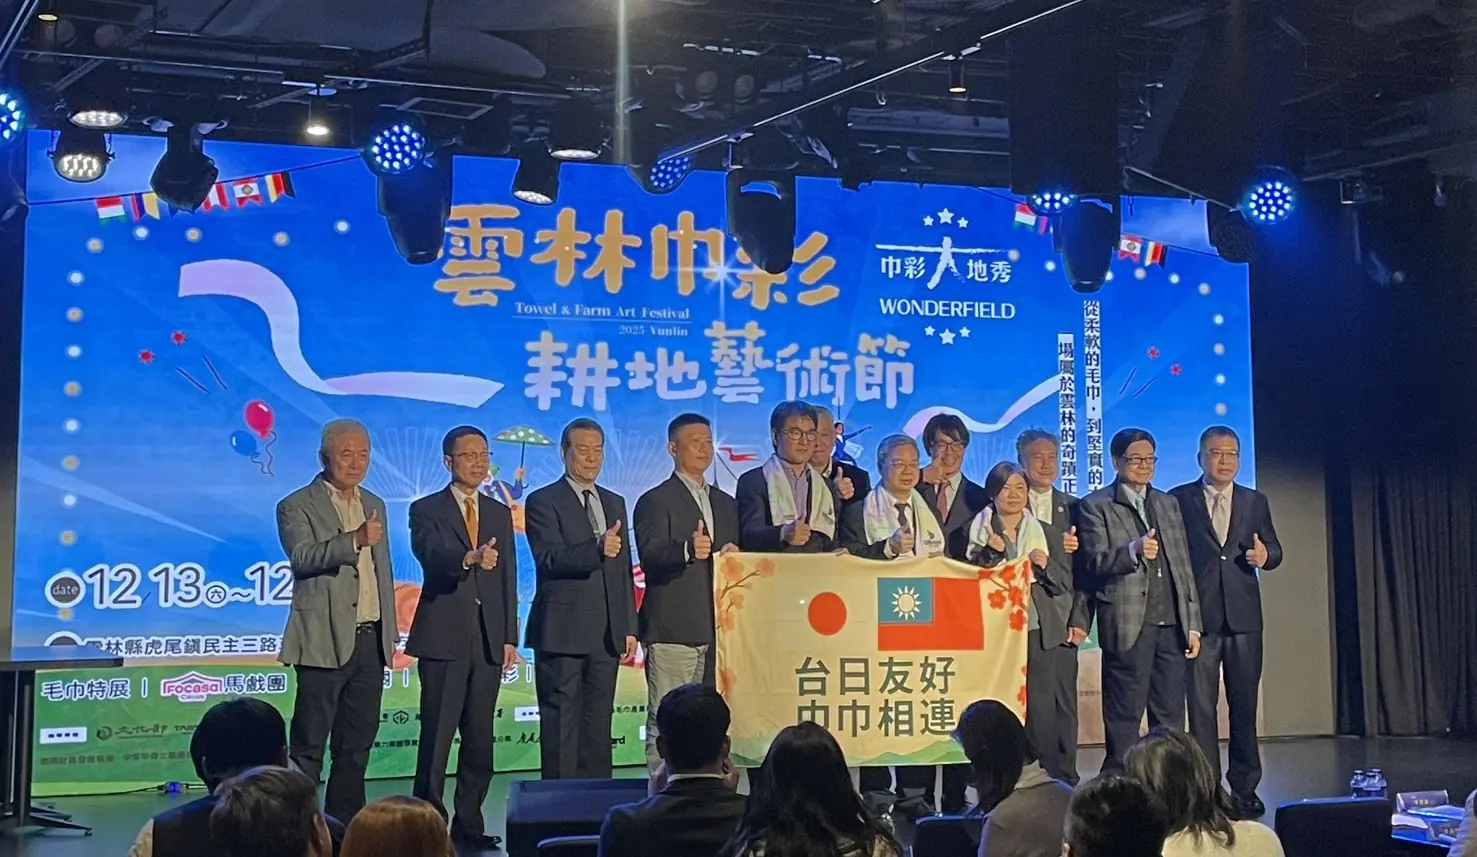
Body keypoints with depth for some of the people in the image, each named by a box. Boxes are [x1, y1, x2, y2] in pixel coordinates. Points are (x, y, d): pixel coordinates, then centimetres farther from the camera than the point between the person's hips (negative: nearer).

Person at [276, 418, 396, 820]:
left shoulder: (374, 505, 17)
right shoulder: (297, 507, -3)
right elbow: (303, 557, -21)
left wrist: (390, 632, 17)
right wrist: (354, 540, -35)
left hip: (370, 641, 6)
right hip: (325, 642, -6)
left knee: (357, 744, 9)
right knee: (309, 745, -3)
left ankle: (345, 825, 16)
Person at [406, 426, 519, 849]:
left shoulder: (500, 513, 15)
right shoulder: (426, 510, 1)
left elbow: (508, 579, 14)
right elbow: (430, 553, -20)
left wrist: (510, 637, 8)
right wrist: (470, 558, -40)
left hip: (489, 640, 5)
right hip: (444, 638, -4)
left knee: (480, 738, 6)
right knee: (436, 735, -5)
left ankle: (469, 822, 14)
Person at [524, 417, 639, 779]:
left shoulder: (615, 503, 18)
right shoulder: (543, 502, -1)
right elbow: (549, 559, -15)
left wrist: (629, 627, 13)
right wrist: (597, 549, -31)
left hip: (607, 634, 6)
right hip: (563, 633, -6)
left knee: (598, 725, 8)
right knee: (561, 723, -4)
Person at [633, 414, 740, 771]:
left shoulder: (725, 504, 21)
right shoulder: (655, 501, 0)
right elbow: (651, 558, -14)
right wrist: (687, 551, -32)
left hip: (718, 629, 6)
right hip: (673, 630, -6)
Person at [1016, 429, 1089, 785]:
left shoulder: (1073, 508, 15)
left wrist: (1080, 619, 1)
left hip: (1061, 619, 3)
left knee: (1064, 703, 3)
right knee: (1035, 705, -6)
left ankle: (1065, 780, 10)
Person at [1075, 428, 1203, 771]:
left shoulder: (1168, 504, 19)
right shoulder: (1095, 506, 1)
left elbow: (1184, 566, 17)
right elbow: (1096, 563, -9)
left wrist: (1193, 624, 12)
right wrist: (1132, 551, -28)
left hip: (1171, 625, 5)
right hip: (1128, 624, -5)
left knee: (1170, 718, 7)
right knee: (1123, 719, -3)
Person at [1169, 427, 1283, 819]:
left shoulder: (1255, 502, 12)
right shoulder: (1179, 499, 3)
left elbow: (1274, 550, 11)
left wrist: (1265, 556, -13)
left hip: (1243, 617, 3)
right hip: (1198, 616, -2)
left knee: (1244, 705, 6)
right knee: (1201, 706, 0)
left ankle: (1244, 787, 15)